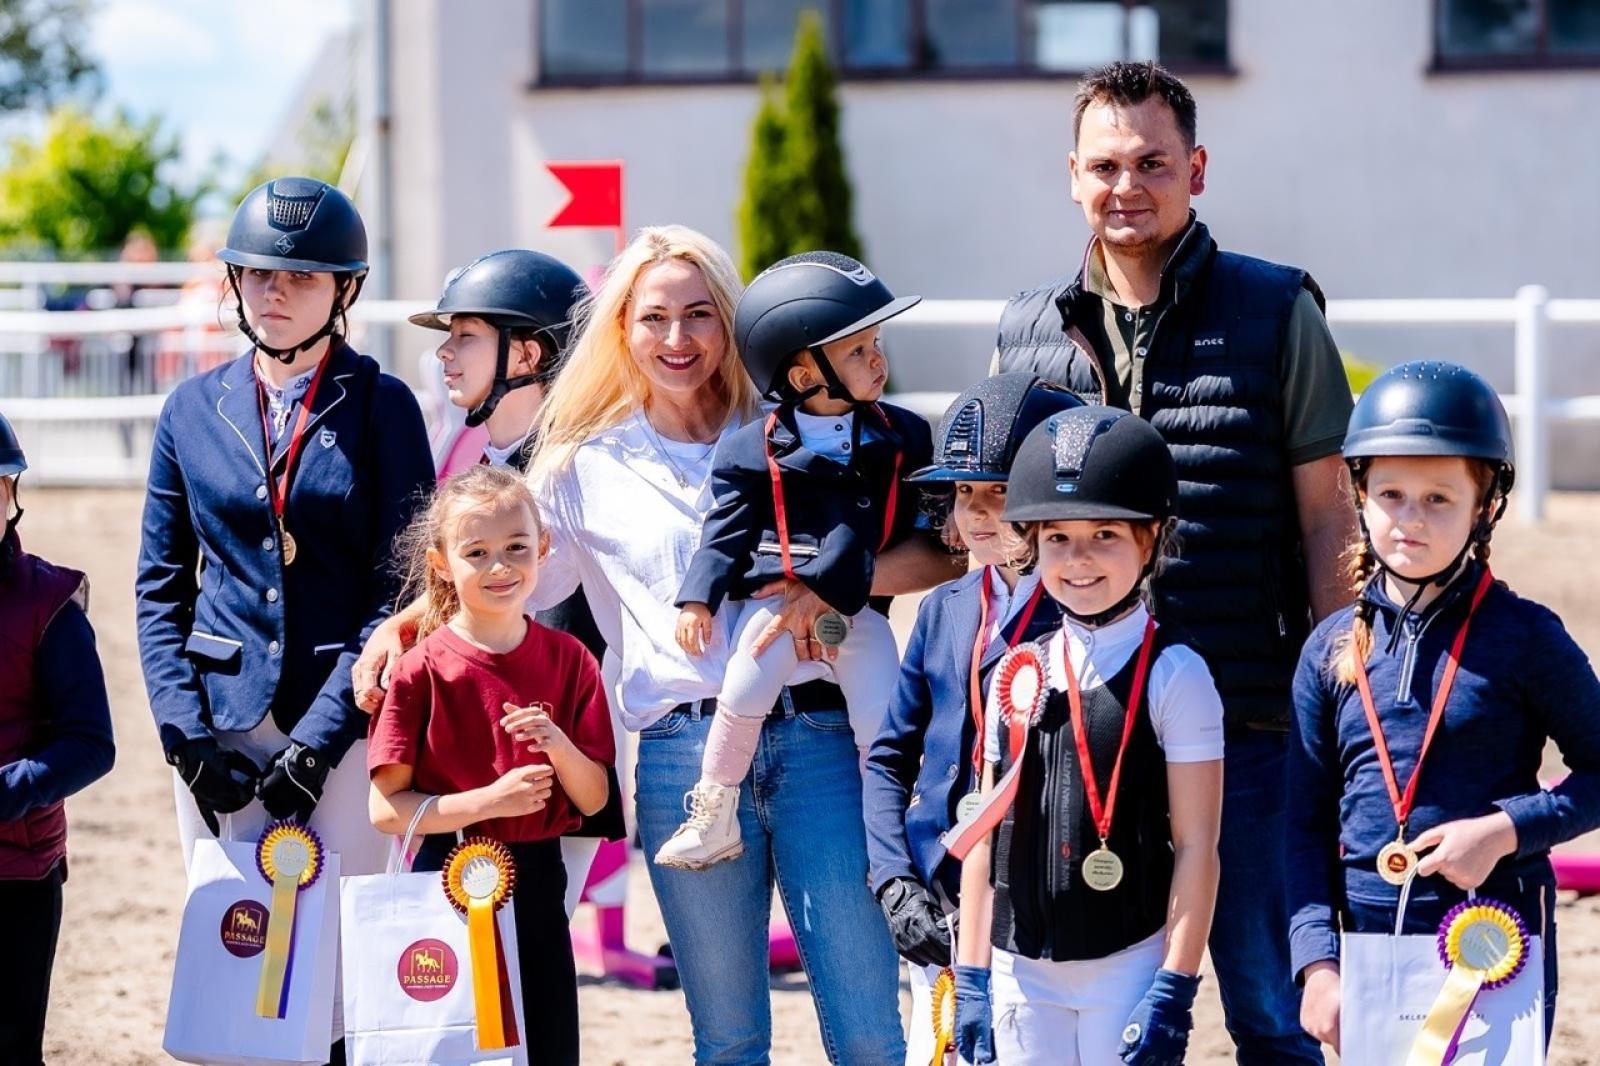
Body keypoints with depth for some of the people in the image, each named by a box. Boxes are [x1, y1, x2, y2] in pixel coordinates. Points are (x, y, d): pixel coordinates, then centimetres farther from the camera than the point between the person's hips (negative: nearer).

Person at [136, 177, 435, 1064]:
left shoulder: (381, 406, -1)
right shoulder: (194, 409, 8)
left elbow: (401, 589, -5)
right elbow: (161, 585, 8)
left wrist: (317, 741, -12)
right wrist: (186, 736, -4)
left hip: (346, 724, -3)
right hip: (224, 719, 3)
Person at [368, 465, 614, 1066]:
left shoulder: (568, 660, 3)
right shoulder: (422, 671, -8)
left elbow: (595, 799, 4)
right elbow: (386, 809, -10)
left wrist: (558, 745, -15)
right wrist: (491, 800, -20)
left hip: (538, 884, 3)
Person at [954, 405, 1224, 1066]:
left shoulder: (1173, 676, -5)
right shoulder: (1016, 676, 9)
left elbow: (1196, 845, -7)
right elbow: (986, 838, 12)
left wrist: (1173, 991, -13)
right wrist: (971, 980, 8)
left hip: (1129, 969, -5)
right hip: (1022, 973, 5)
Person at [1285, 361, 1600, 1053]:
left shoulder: (1523, 637, -5)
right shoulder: (1332, 650, 4)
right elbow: (1306, 823, 5)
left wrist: (1505, 829, -15)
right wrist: (1318, 963, -4)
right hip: (1369, 945, 3)